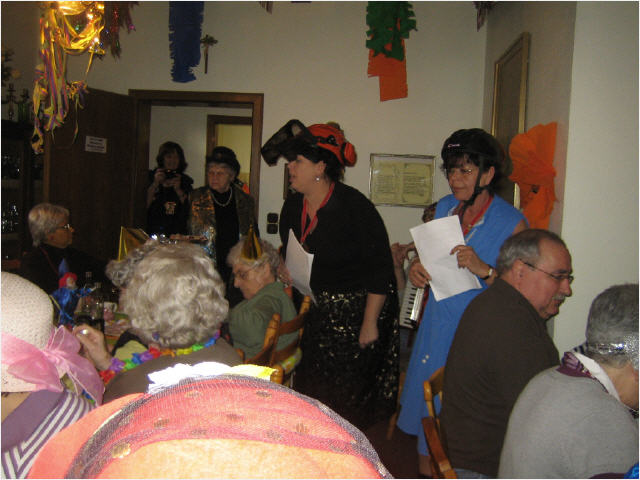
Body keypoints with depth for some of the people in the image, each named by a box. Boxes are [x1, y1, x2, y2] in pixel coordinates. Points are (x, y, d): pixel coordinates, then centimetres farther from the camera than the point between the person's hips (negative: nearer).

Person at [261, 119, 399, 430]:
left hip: (357, 309, -6)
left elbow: (380, 268, -17)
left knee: (345, 399, -1)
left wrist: (370, 323, -17)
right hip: (317, 311, 6)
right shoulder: (292, 207, 3)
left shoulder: (354, 206, -17)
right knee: (311, 393, 9)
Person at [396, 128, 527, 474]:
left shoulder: (512, 223, -11)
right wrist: (416, 267, -1)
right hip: (436, 327, 6)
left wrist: (485, 270, -27)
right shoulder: (443, 208, 7)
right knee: (427, 407, 14)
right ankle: (425, 471, 33)